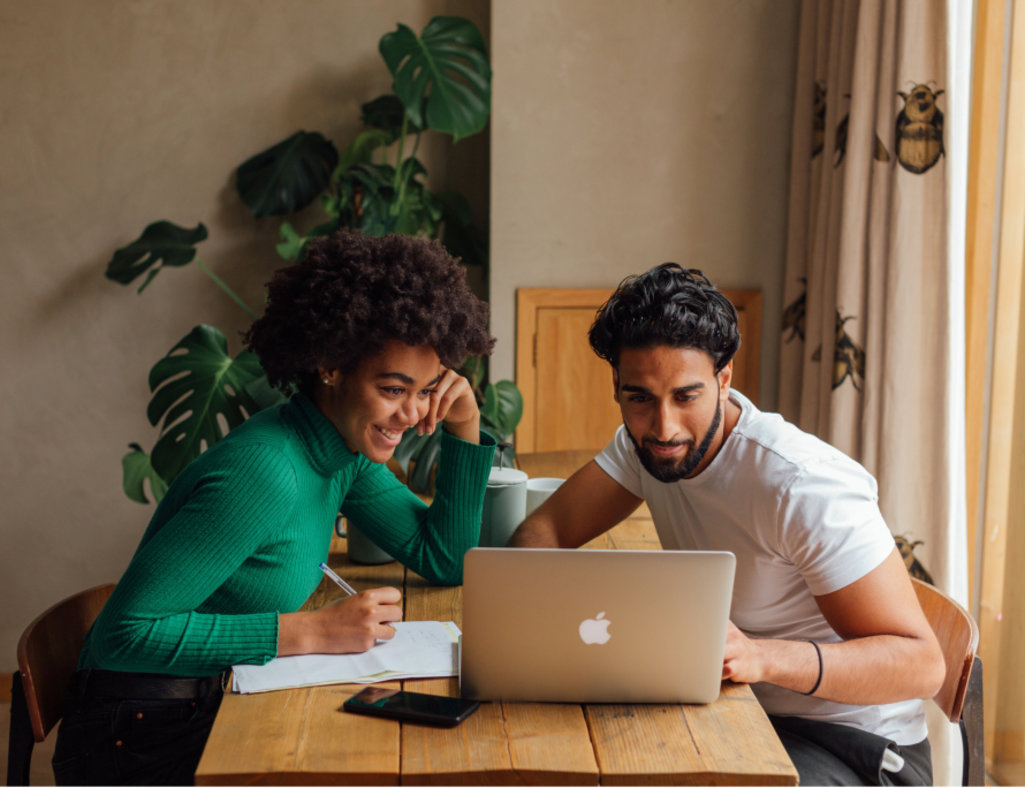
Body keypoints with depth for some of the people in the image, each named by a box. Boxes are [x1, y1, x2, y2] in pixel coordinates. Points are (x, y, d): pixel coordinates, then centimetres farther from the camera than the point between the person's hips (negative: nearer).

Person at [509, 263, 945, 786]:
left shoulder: (803, 486, -25)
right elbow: (542, 531, 2)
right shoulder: (646, 439, -3)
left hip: (852, 745, -6)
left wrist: (762, 657, -42)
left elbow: (922, 663, -26)